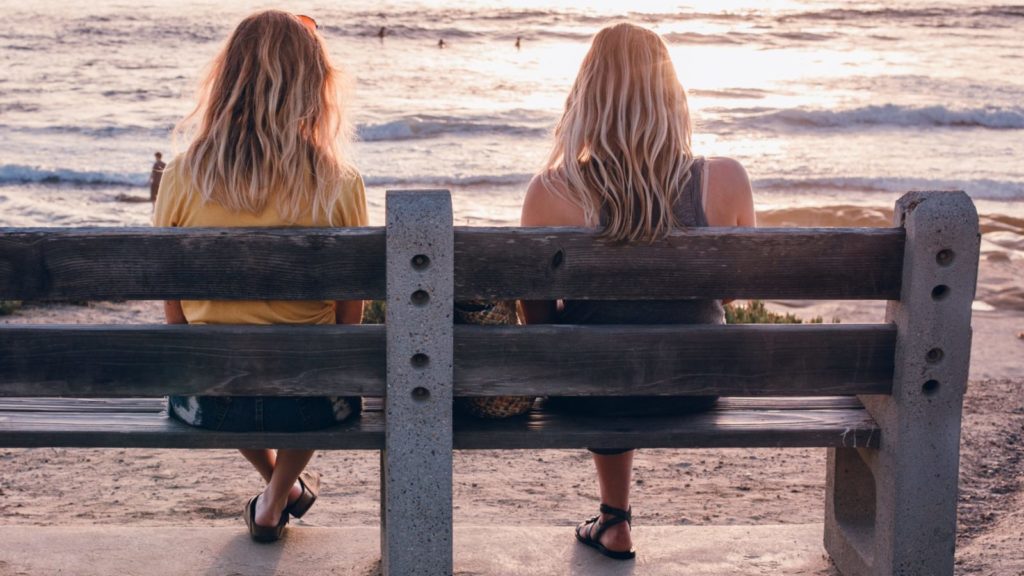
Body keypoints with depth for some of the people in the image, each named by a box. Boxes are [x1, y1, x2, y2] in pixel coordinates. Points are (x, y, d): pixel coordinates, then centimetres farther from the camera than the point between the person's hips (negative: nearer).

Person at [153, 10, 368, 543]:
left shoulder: (183, 177, -10)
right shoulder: (339, 184, -13)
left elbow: (174, 313, 1)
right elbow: (349, 316, -1)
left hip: (206, 400, 1)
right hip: (307, 401, -1)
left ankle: (275, 479, 53)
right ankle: (275, 501, 38)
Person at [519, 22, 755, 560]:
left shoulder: (551, 192, -20)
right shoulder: (725, 180, -15)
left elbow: (537, 314, -7)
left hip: (594, 392, -1)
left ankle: (614, 523, 45)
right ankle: (613, 518, 52)